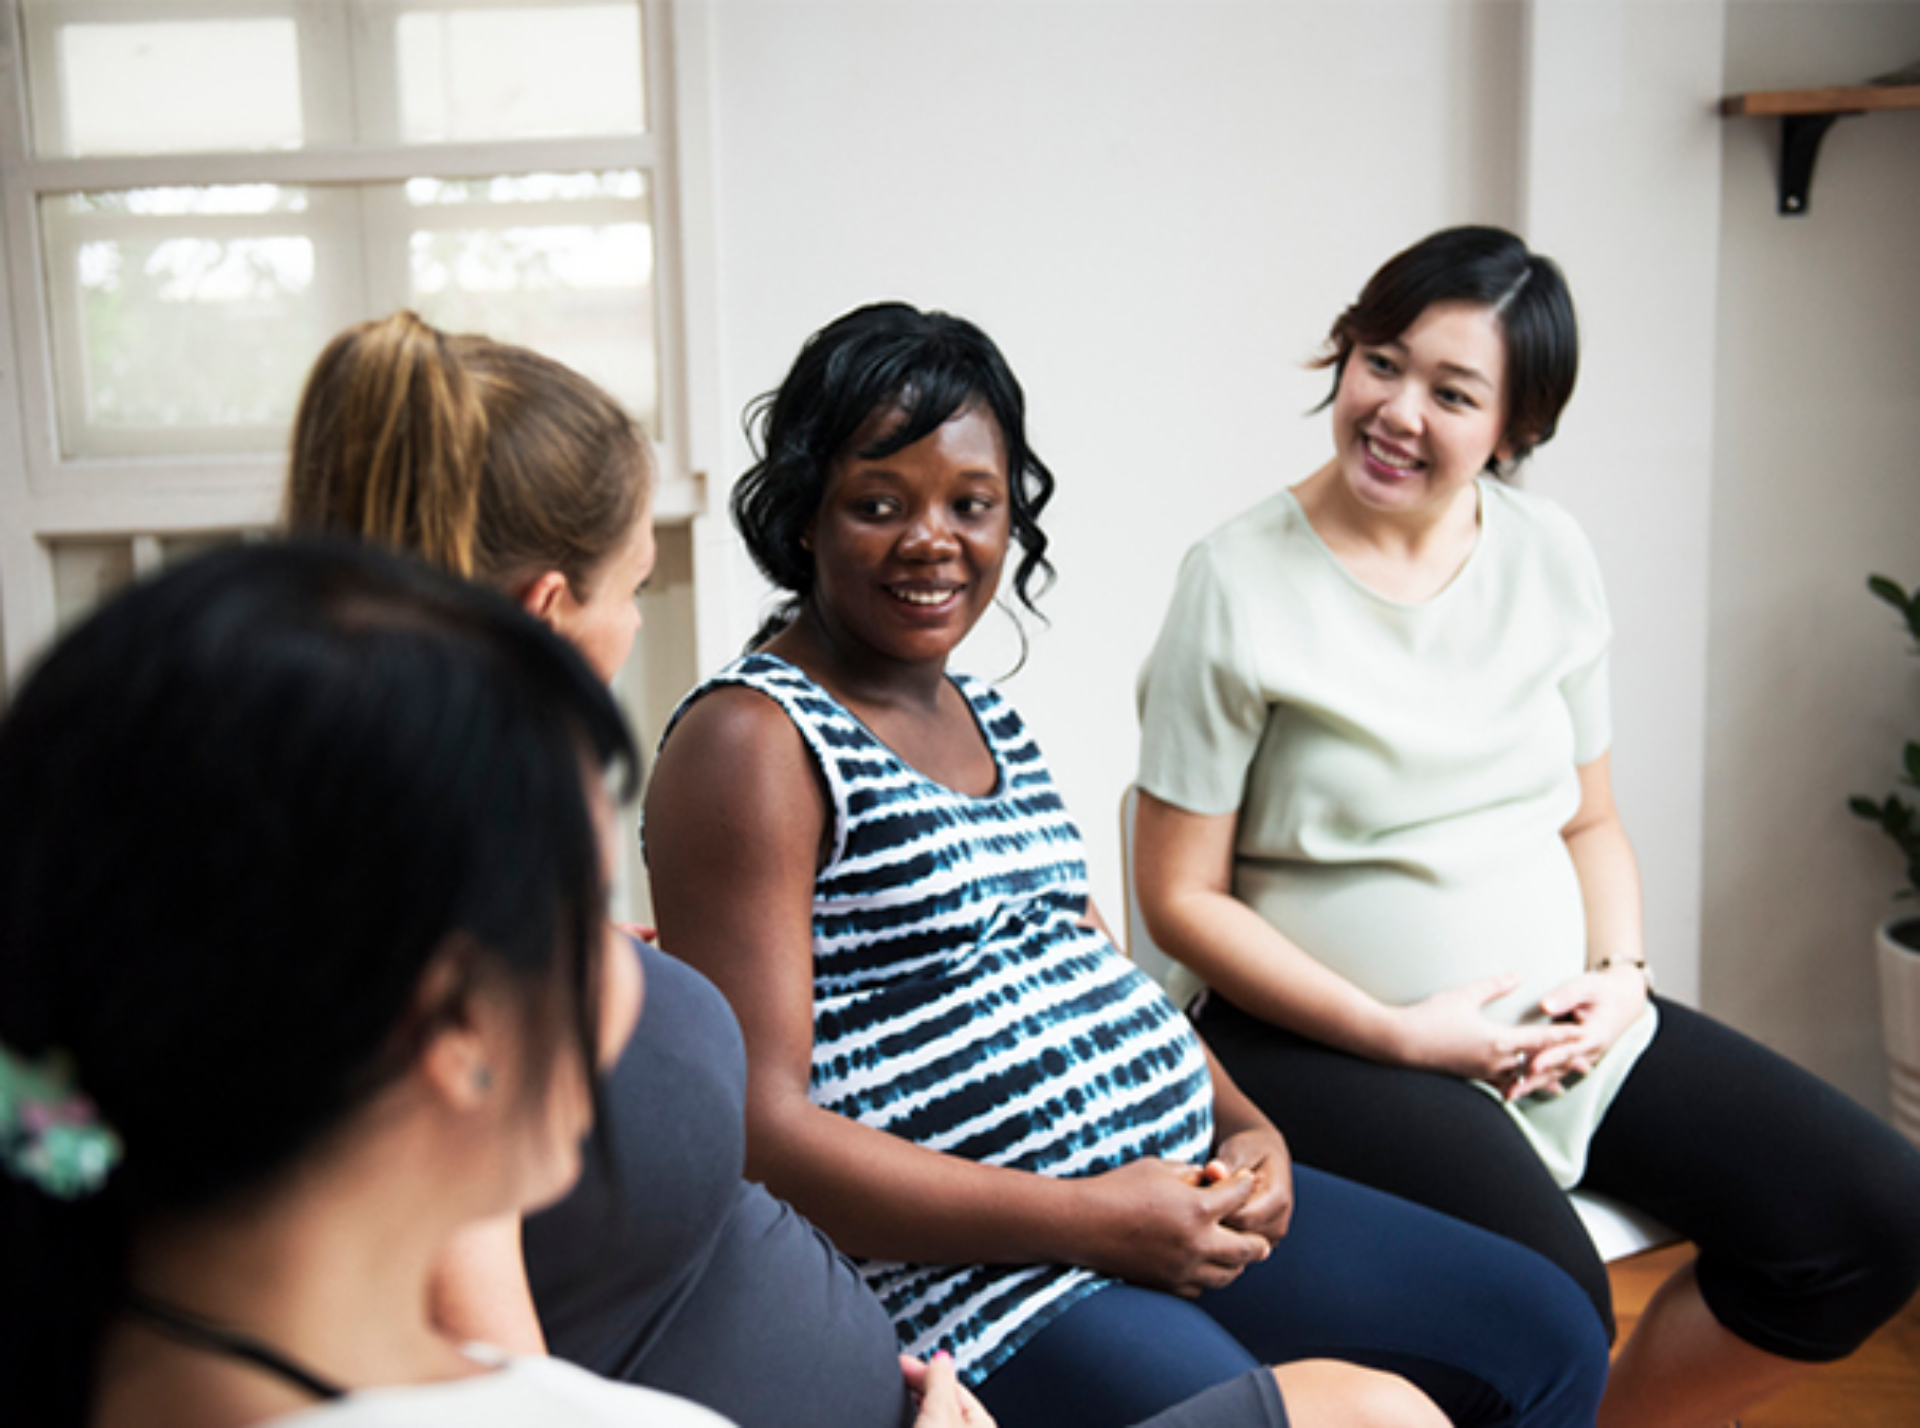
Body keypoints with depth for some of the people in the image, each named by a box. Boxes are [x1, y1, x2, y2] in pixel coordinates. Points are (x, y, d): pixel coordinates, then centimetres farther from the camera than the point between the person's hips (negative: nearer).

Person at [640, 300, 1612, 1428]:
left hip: (1182, 1192, 8)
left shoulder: (987, 716, 16)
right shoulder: (752, 741, -10)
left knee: (1545, 1334, 9)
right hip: (973, 1278, -8)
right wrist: (1089, 1221, -19)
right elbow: (756, 1126, -17)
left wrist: (1244, 1126, 2)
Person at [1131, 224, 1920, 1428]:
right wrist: (1400, 1033, -14)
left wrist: (1620, 972, -4)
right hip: (1333, 1042, -6)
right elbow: (1182, 896, -9)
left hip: (1561, 1021, 6)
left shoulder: (1550, 557, 6)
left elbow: (1589, 819, 16)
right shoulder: (1241, 584, -10)